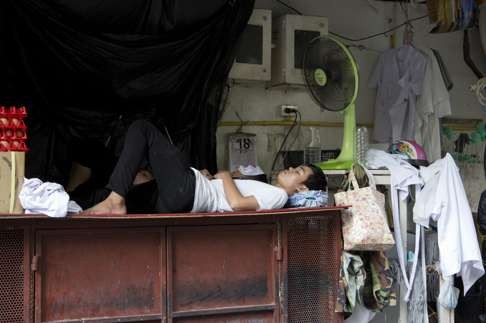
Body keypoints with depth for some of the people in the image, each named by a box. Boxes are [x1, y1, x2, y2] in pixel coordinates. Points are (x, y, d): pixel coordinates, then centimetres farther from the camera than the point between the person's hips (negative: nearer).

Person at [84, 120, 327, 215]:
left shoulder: (278, 195, -7)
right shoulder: (268, 191, 22)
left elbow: (237, 203, -21)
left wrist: (225, 176, -5)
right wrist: (211, 178, 12)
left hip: (185, 190, -10)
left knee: (142, 129, -11)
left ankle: (116, 200, -17)